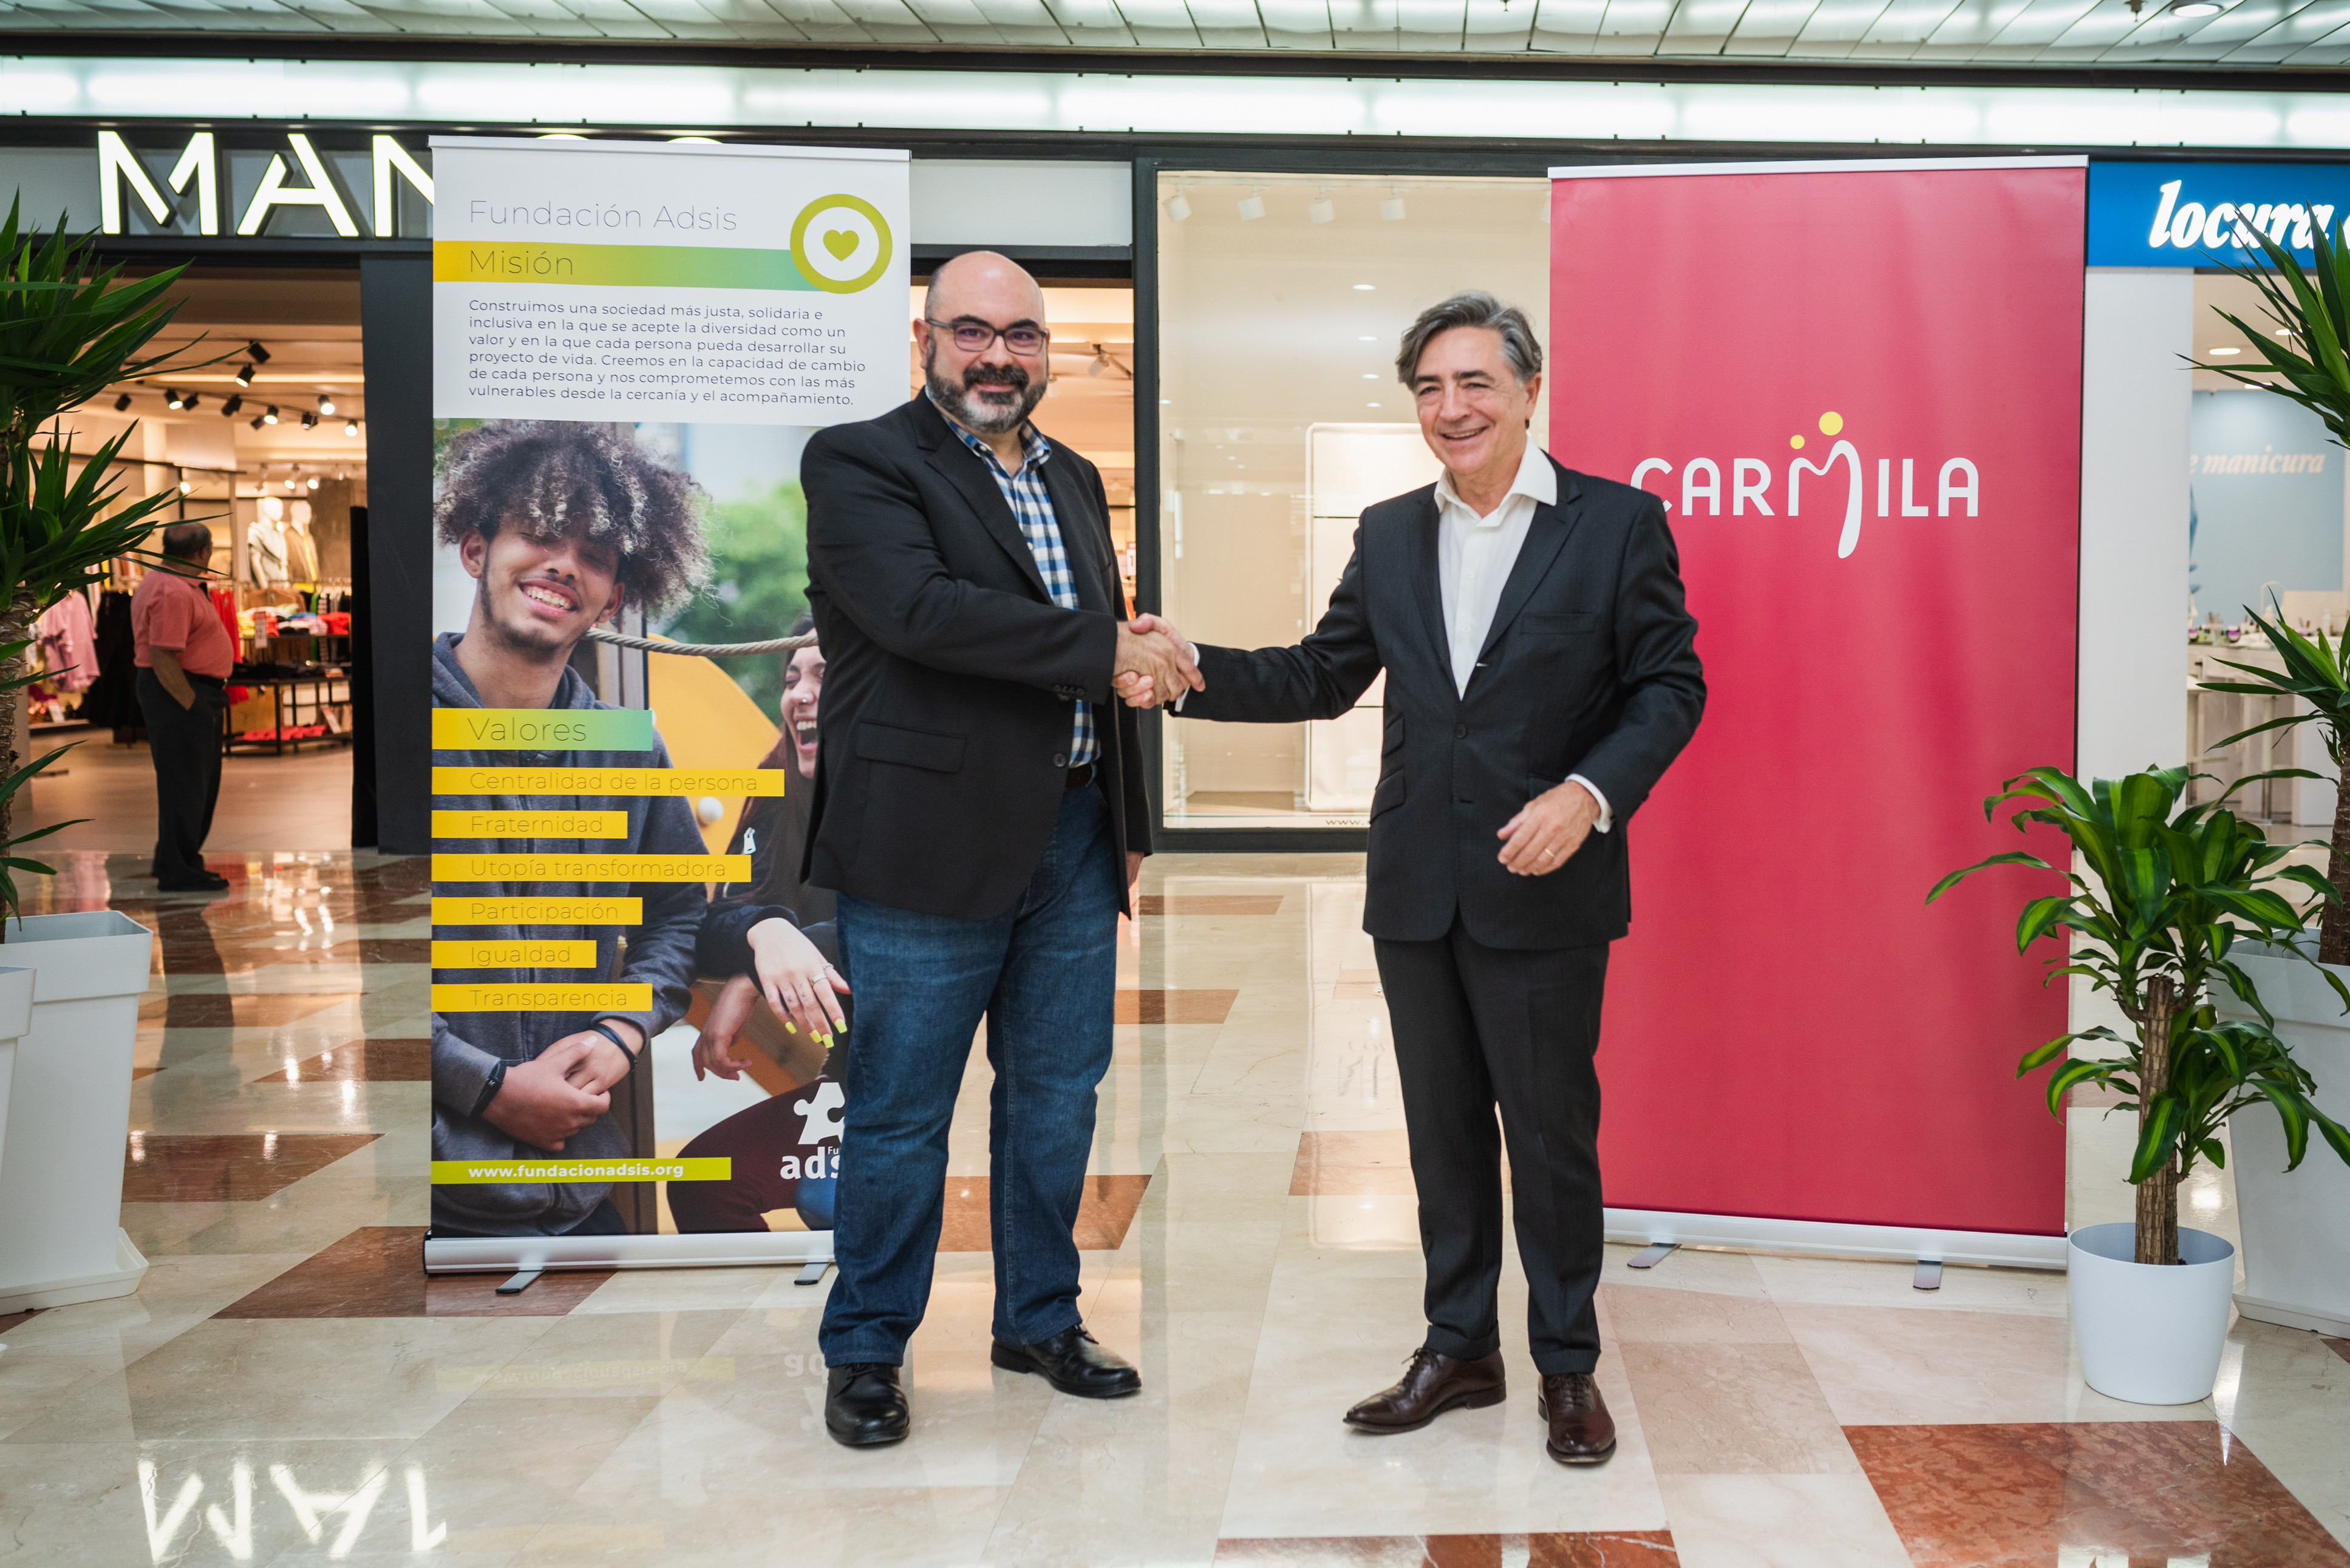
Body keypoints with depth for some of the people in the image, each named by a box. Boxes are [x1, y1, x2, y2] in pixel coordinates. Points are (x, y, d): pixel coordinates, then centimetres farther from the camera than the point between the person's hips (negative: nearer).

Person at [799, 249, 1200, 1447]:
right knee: (900, 1114, 4)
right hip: (932, 844, -6)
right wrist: (1106, 647, -19)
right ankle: (865, 1350, 21)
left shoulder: (1074, 481, 16)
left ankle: (1041, 1318, 33)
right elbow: (919, 608, -23)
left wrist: (1128, 821, 16)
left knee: (1057, 1098, 15)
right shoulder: (859, 463, -6)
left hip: (1072, 838, 7)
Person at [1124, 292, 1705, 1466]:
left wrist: (1591, 792, -19)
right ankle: (1459, 1349, 29)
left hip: (1543, 887, -4)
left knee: (1553, 1133, 5)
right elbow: (1321, 677, 11)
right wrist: (1195, 673, -3)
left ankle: (1568, 1365, 23)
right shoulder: (1389, 535, 10)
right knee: (1442, 1128, 14)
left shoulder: (1618, 523, -4)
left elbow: (1670, 685, -4)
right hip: (1417, 887, 5)